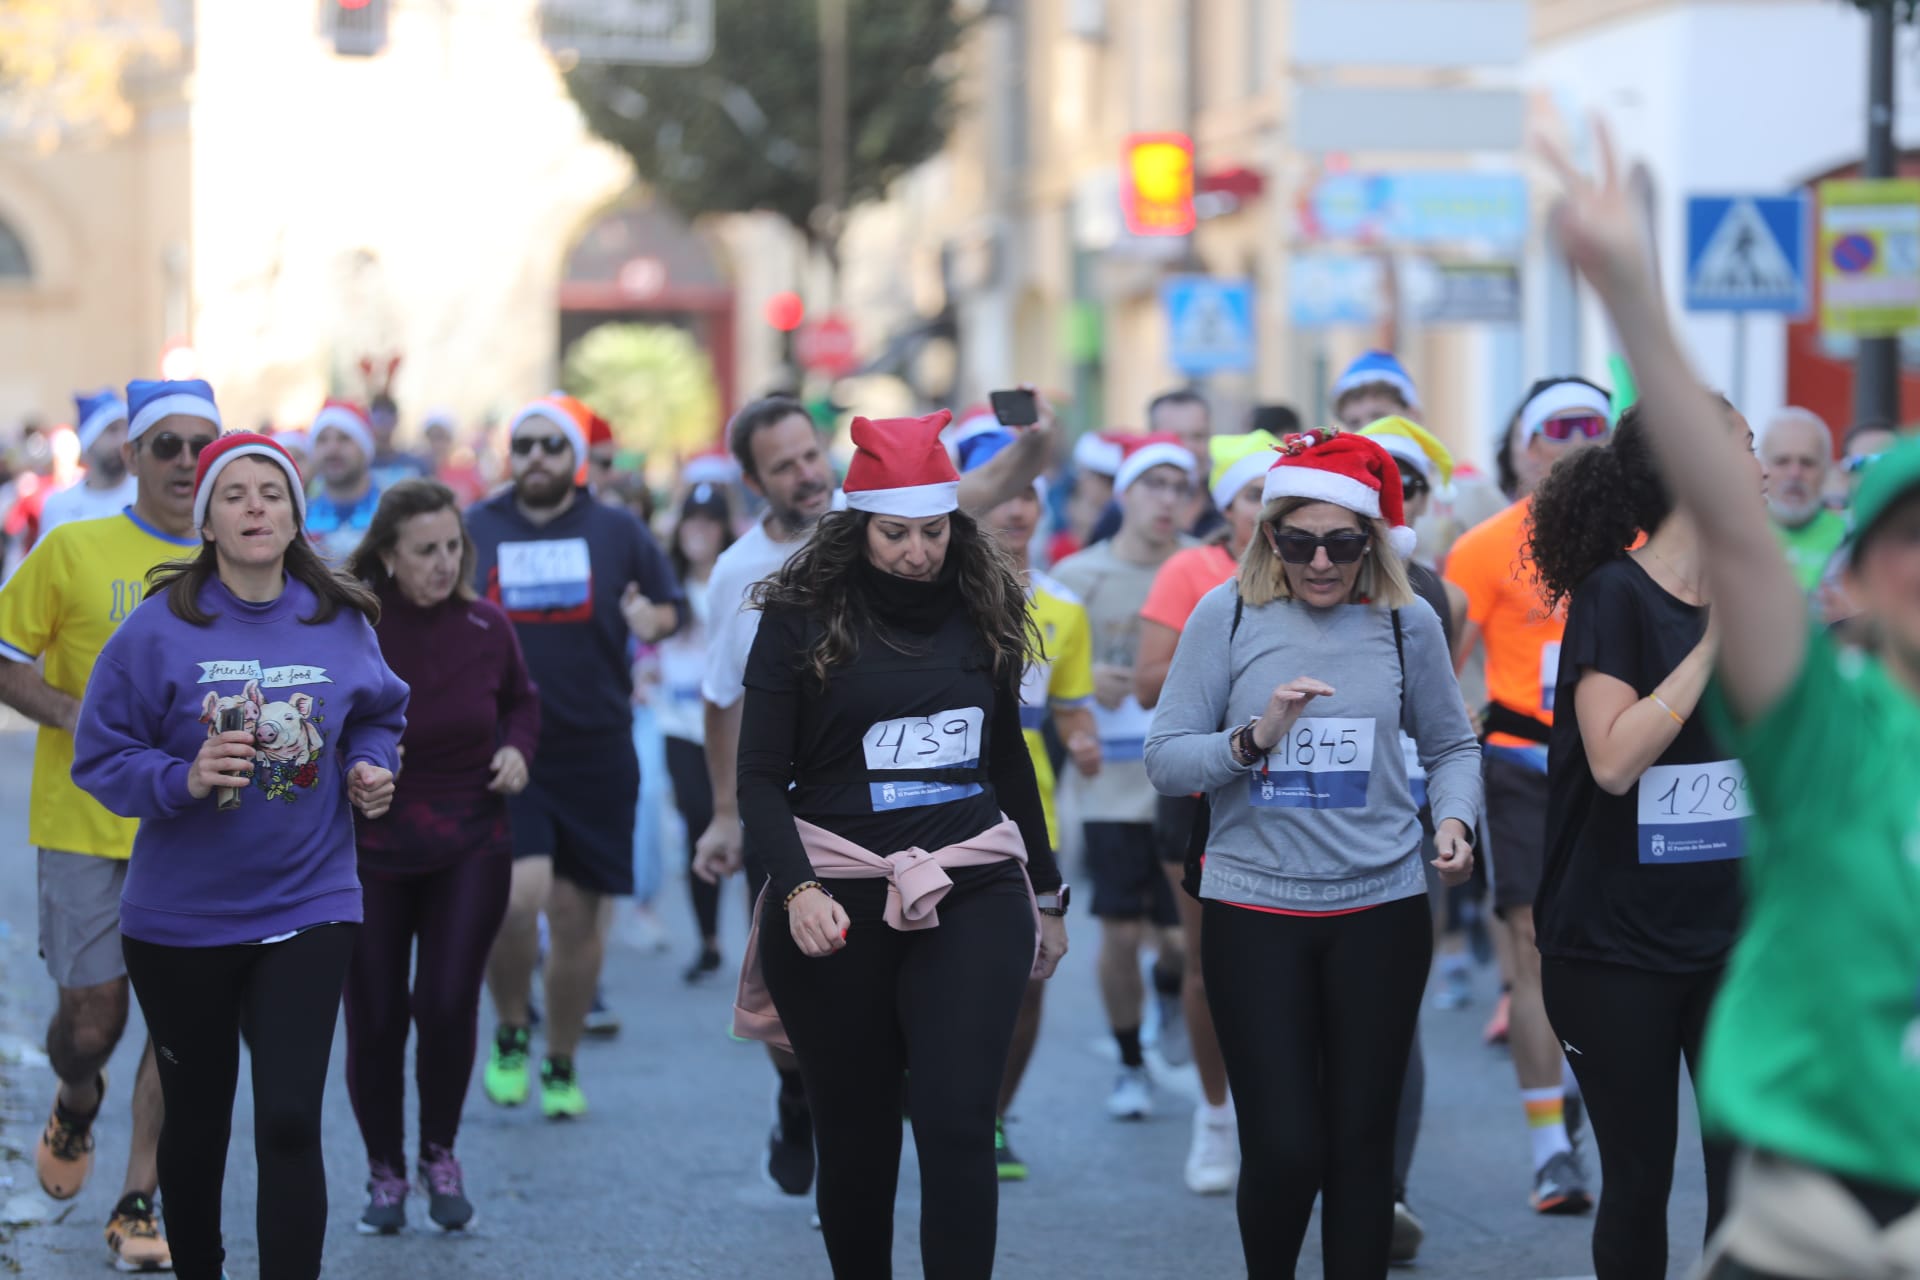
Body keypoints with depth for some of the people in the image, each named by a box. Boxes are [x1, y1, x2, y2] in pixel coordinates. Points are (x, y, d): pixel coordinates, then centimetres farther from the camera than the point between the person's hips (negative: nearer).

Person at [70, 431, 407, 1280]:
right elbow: (100, 757, -7)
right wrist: (182, 779, -24)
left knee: (289, 1123, -9)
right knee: (197, 1116, 15)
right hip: (181, 917, -1)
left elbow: (379, 716, 18)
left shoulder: (339, 622, -1)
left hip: (306, 911, 1)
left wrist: (370, 766, -3)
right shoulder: (161, 627, -10)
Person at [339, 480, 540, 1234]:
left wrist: (518, 747, -3)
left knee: (448, 1004, -11)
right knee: (376, 1021, 2)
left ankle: (441, 1156, 14)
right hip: (369, 856, -1)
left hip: (470, 850, 1)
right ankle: (385, 1172, 24)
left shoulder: (485, 627, -5)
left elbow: (521, 699, 16)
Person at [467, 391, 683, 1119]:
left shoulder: (618, 532, 7)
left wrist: (653, 621, -9)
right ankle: (511, 1033, 5)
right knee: (516, 893, -21)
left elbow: (672, 607, 13)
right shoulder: (474, 531, 7)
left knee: (578, 916, 5)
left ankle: (561, 1065, 23)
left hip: (594, 751, 1)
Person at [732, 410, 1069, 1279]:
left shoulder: (979, 610, 8)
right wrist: (797, 889, -20)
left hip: (971, 895, 1)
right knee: (856, 1132, 8)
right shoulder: (802, 619, -2)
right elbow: (761, 776, -5)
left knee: (956, 1123, -12)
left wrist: (1048, 895, 22)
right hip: (839, 897, -1)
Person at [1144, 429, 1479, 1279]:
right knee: (1283, 1146, -5)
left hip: (1381, 908, 1)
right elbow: (1165, 760, -2)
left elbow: (1450, 744, 13)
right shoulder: (1228, 616, -2)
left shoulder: (1406, 623, 2)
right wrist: (1252, 738, -18)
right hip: (1254, 910, -1)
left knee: (1361, 1142, 5)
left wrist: (1454, 820, -6)